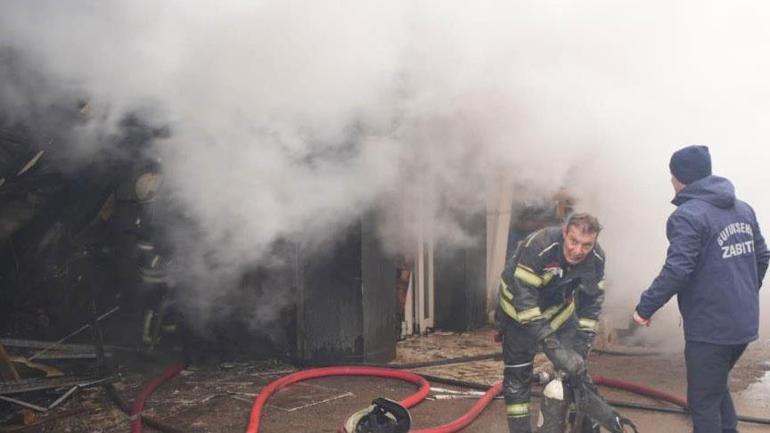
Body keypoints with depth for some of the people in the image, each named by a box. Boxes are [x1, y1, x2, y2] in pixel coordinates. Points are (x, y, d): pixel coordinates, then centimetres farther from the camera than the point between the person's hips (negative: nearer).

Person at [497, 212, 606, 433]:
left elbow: (592, 302, -10)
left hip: (559, 308, 4)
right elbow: (524, 300, -38)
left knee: (570, 369, -4)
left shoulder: (596, 259, -20)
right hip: (520, 310, -4)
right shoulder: (537, 247, -37)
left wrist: (581, 347, -18)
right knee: (517, 375, -1)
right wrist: (551, 345, -42)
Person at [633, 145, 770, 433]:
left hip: (710, 328, -8)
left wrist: (645, 307, -15)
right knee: (717, 386, 26)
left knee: (703, 402, 2)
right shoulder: (743, 209, 10)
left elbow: (676, 270, -23)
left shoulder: (687, 216, -15)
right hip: (745, 324, 8)